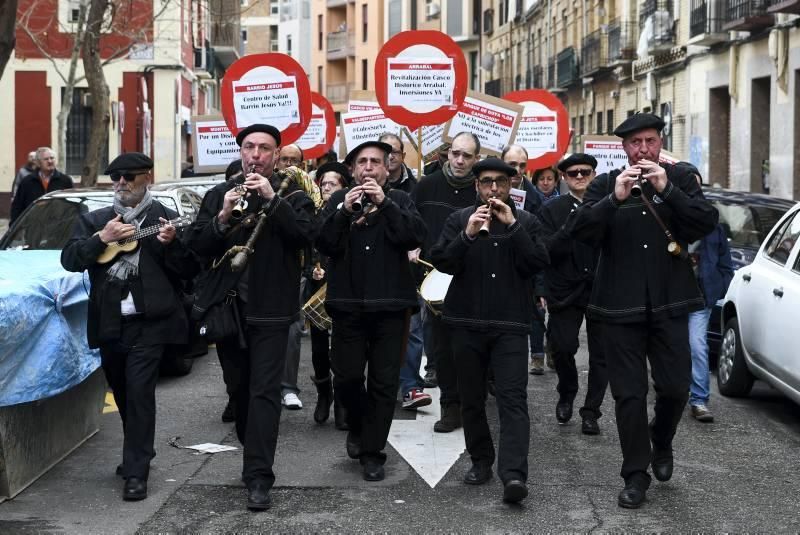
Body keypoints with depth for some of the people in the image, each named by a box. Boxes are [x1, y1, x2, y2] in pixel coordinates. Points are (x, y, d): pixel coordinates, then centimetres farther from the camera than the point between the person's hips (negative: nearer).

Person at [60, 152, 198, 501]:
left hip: (148, 320, -5)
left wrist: (170, 244, -20)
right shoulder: (93, 221, 11)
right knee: (122, 392, 17)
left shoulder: (166, 220, 1)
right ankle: (139, 451, 37)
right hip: (108, 322, 5)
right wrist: (101, 239, -13)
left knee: (140, 391, -12)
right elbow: (69, 260, 0)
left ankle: (136, 472, -8)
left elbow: (189, 271, -3)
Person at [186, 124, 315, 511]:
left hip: (270, 308, -4)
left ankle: (258, 478, -11)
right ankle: (254, 455, 34)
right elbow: (195, 244, 1)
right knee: (239, 388, 16)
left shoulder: (291, 194, 1)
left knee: (264, 391, -8)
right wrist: (223, 216, -15)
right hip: (227, 304, 4)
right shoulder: (218, 195, 9)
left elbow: (306, 235, -15)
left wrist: (273, 199, -21)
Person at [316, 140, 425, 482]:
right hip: (348, 303, 1)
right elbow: (323, 243, -4)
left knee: (384, 382, 1)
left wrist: (384, 204, -18)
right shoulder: (339, 200, 8)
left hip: (390, 304, -1)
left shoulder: (399, 200, 6)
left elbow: (416, 236, -11)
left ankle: (372, 451, 10)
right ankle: (357, 426, 30)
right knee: (346, 377, 2)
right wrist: (344, 212, -18)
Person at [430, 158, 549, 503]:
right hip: (466, 322, 2)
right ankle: (481, 461, 24)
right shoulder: (459, 219, 7)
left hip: (510, 324, -2)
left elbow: (537, 264, -6)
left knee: (513, 398, -12)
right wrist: (467, 235, -19)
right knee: (471, 397, 9)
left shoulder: (526, 221, 7)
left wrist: (513, 226, -14)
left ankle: (513, 475, -21)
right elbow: (440, 262, -4)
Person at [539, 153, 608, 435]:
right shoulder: (552, 209, 5)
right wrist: (571, 227, -18)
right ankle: (567, 394, 22)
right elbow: (547, 250, -6)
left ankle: (591, 411, 12)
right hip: (566, 291, 0)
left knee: (601, 353, 1)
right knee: (563, 347, -7)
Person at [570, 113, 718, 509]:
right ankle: (636, 474, 14)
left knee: (676, 386, 1)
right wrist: (615, 198, -21)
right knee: (628, 393, 3)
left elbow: (708, 222, -8)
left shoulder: (681, 177, 4)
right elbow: (581, 231, -8)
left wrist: (667, 190, -18)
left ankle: (661, 441, 32)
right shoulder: (605, 184, 4)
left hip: (669, 302, 0)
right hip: (620, 305, 0)